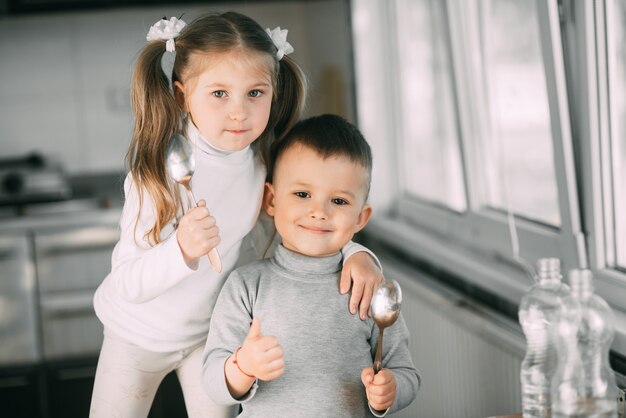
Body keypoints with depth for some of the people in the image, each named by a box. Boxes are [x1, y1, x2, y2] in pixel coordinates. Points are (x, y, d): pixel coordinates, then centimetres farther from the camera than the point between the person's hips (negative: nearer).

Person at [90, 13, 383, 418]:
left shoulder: (266, 160, -16)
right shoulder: (161, 171, -31)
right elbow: (128, 284, -32)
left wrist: (357, 254, -25)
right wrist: (182, 250, -50)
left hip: (213, 325, 3)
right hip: (140, 332, -3)